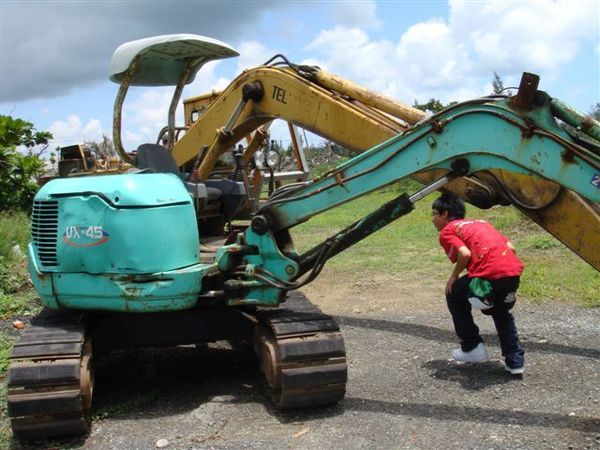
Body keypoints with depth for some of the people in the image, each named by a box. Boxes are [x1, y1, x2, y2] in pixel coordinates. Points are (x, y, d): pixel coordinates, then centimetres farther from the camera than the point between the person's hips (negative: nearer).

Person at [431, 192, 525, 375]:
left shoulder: (447, 231, 9)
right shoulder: (481, 222, 29)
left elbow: (465, 254, -10)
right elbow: (511, 248, 20)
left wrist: (454, 277, 6)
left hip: (489, 275, -7)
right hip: (514, 271, 7)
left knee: (453, 295, 22)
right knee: (502, 312, 33)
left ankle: (472, 347, 22)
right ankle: (515, 361, 26)